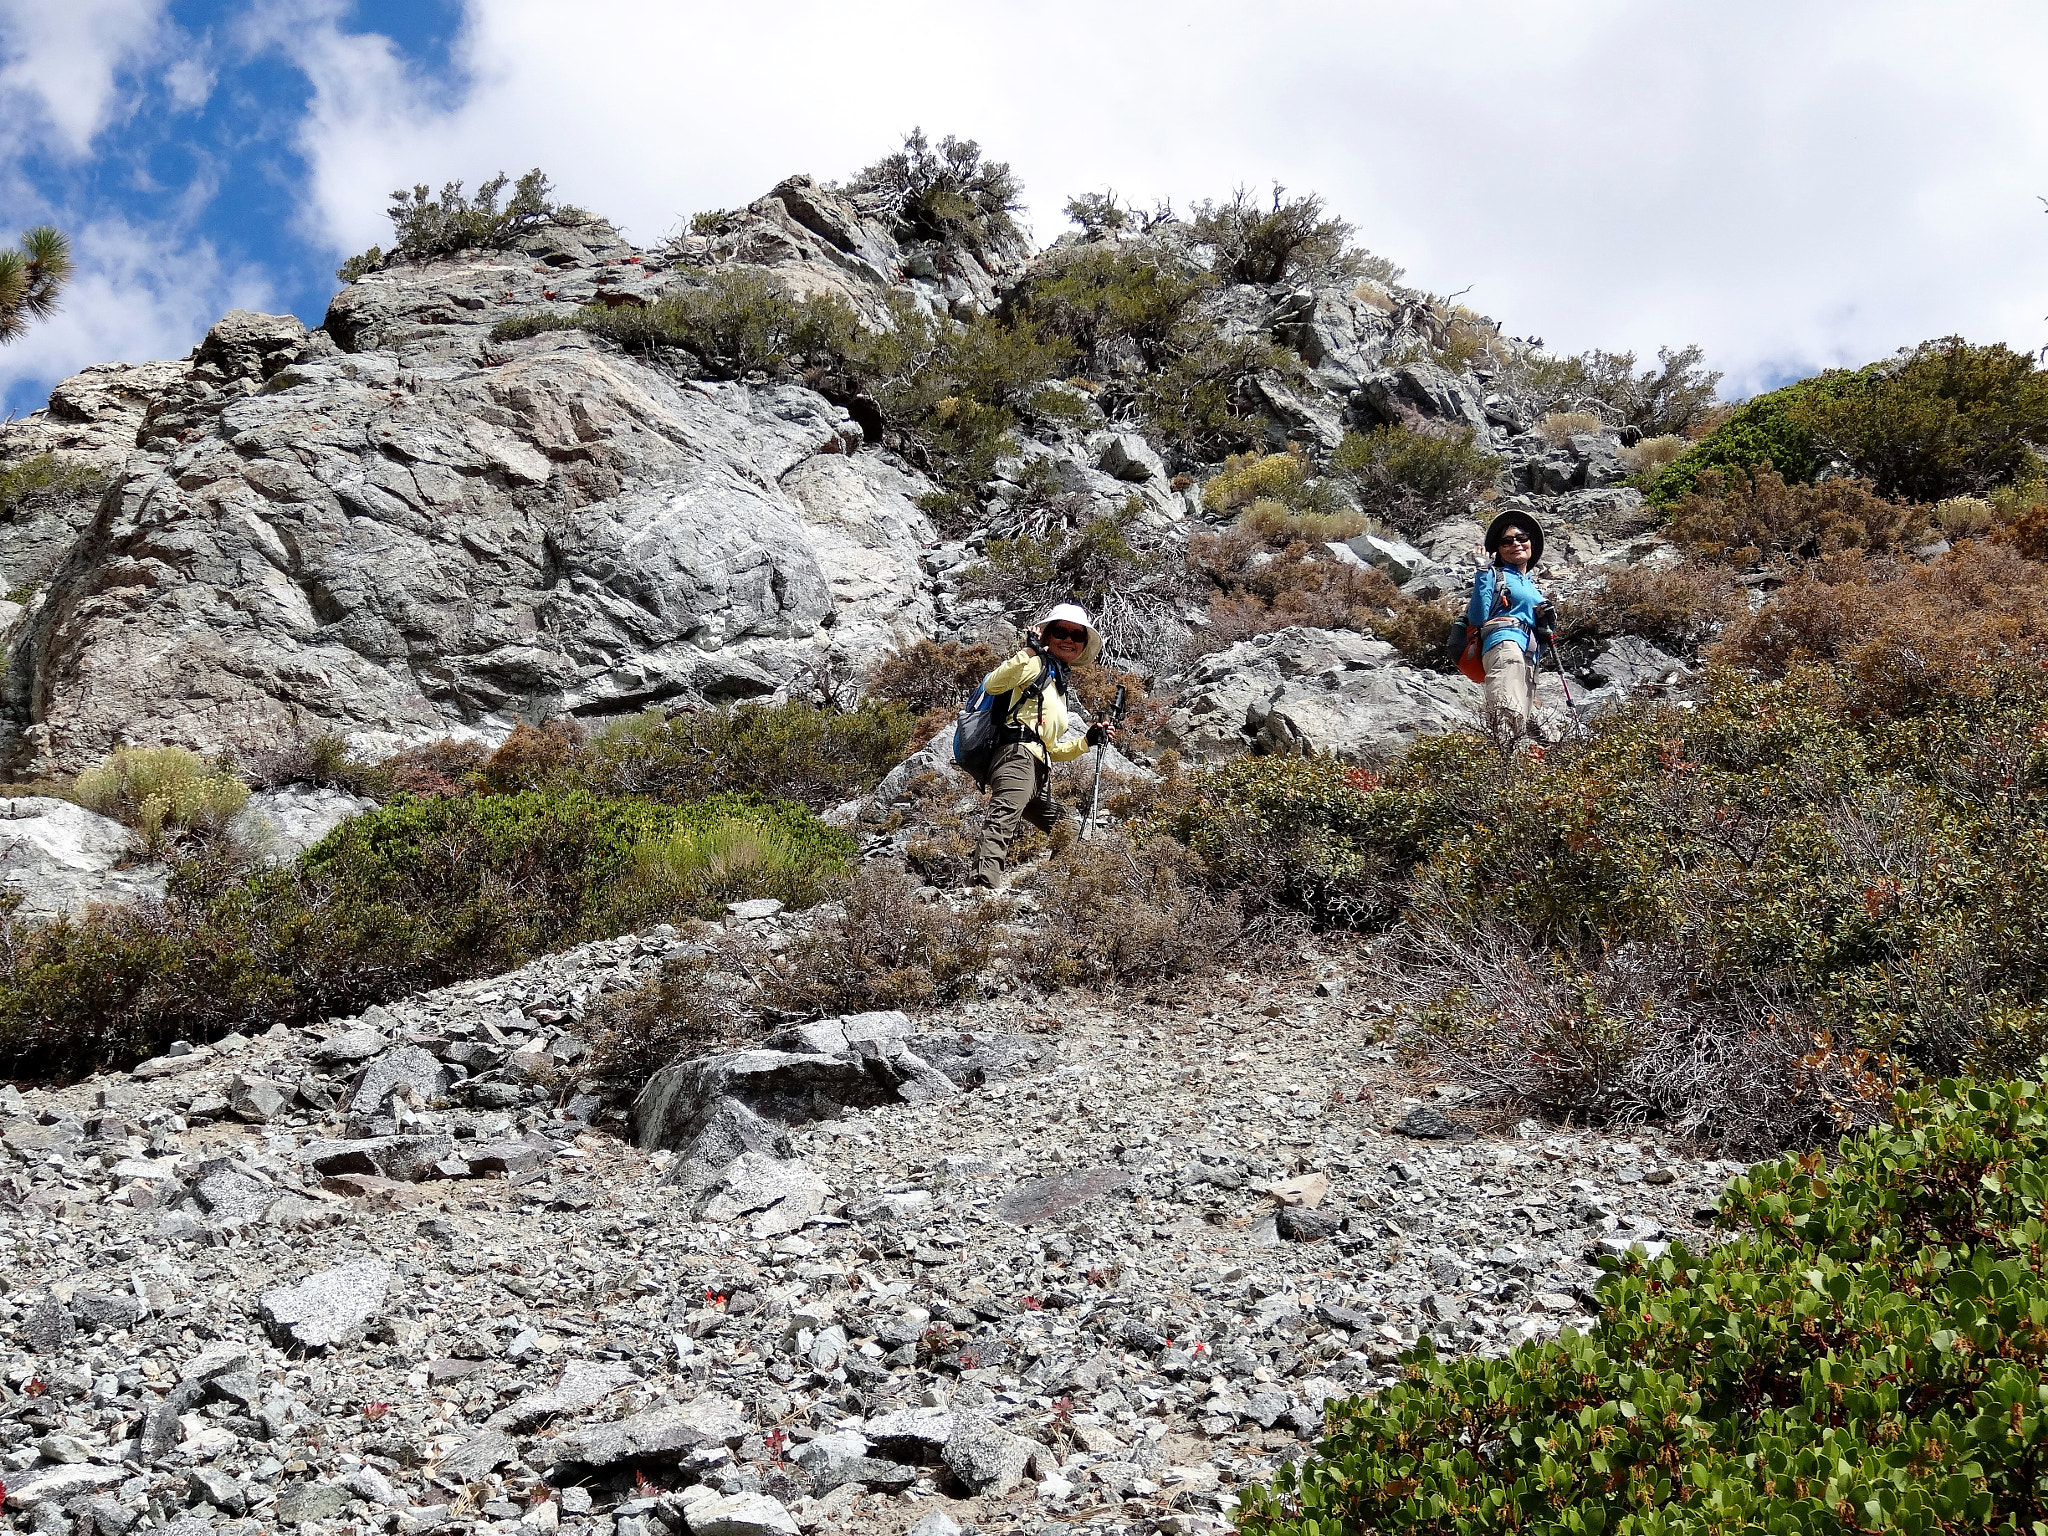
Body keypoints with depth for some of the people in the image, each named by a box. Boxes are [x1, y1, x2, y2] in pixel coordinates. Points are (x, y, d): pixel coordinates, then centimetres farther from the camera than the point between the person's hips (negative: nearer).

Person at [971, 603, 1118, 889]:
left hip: (1040, 774, 10)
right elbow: (993, 685, -12)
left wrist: (1088, 741, 25)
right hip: (1019, 755, -10)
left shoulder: (1059, 686, 33)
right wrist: (1029, 651, -17)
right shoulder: (1038, 665, 8)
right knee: (1003, 817, -31)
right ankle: (986, 886, -51)